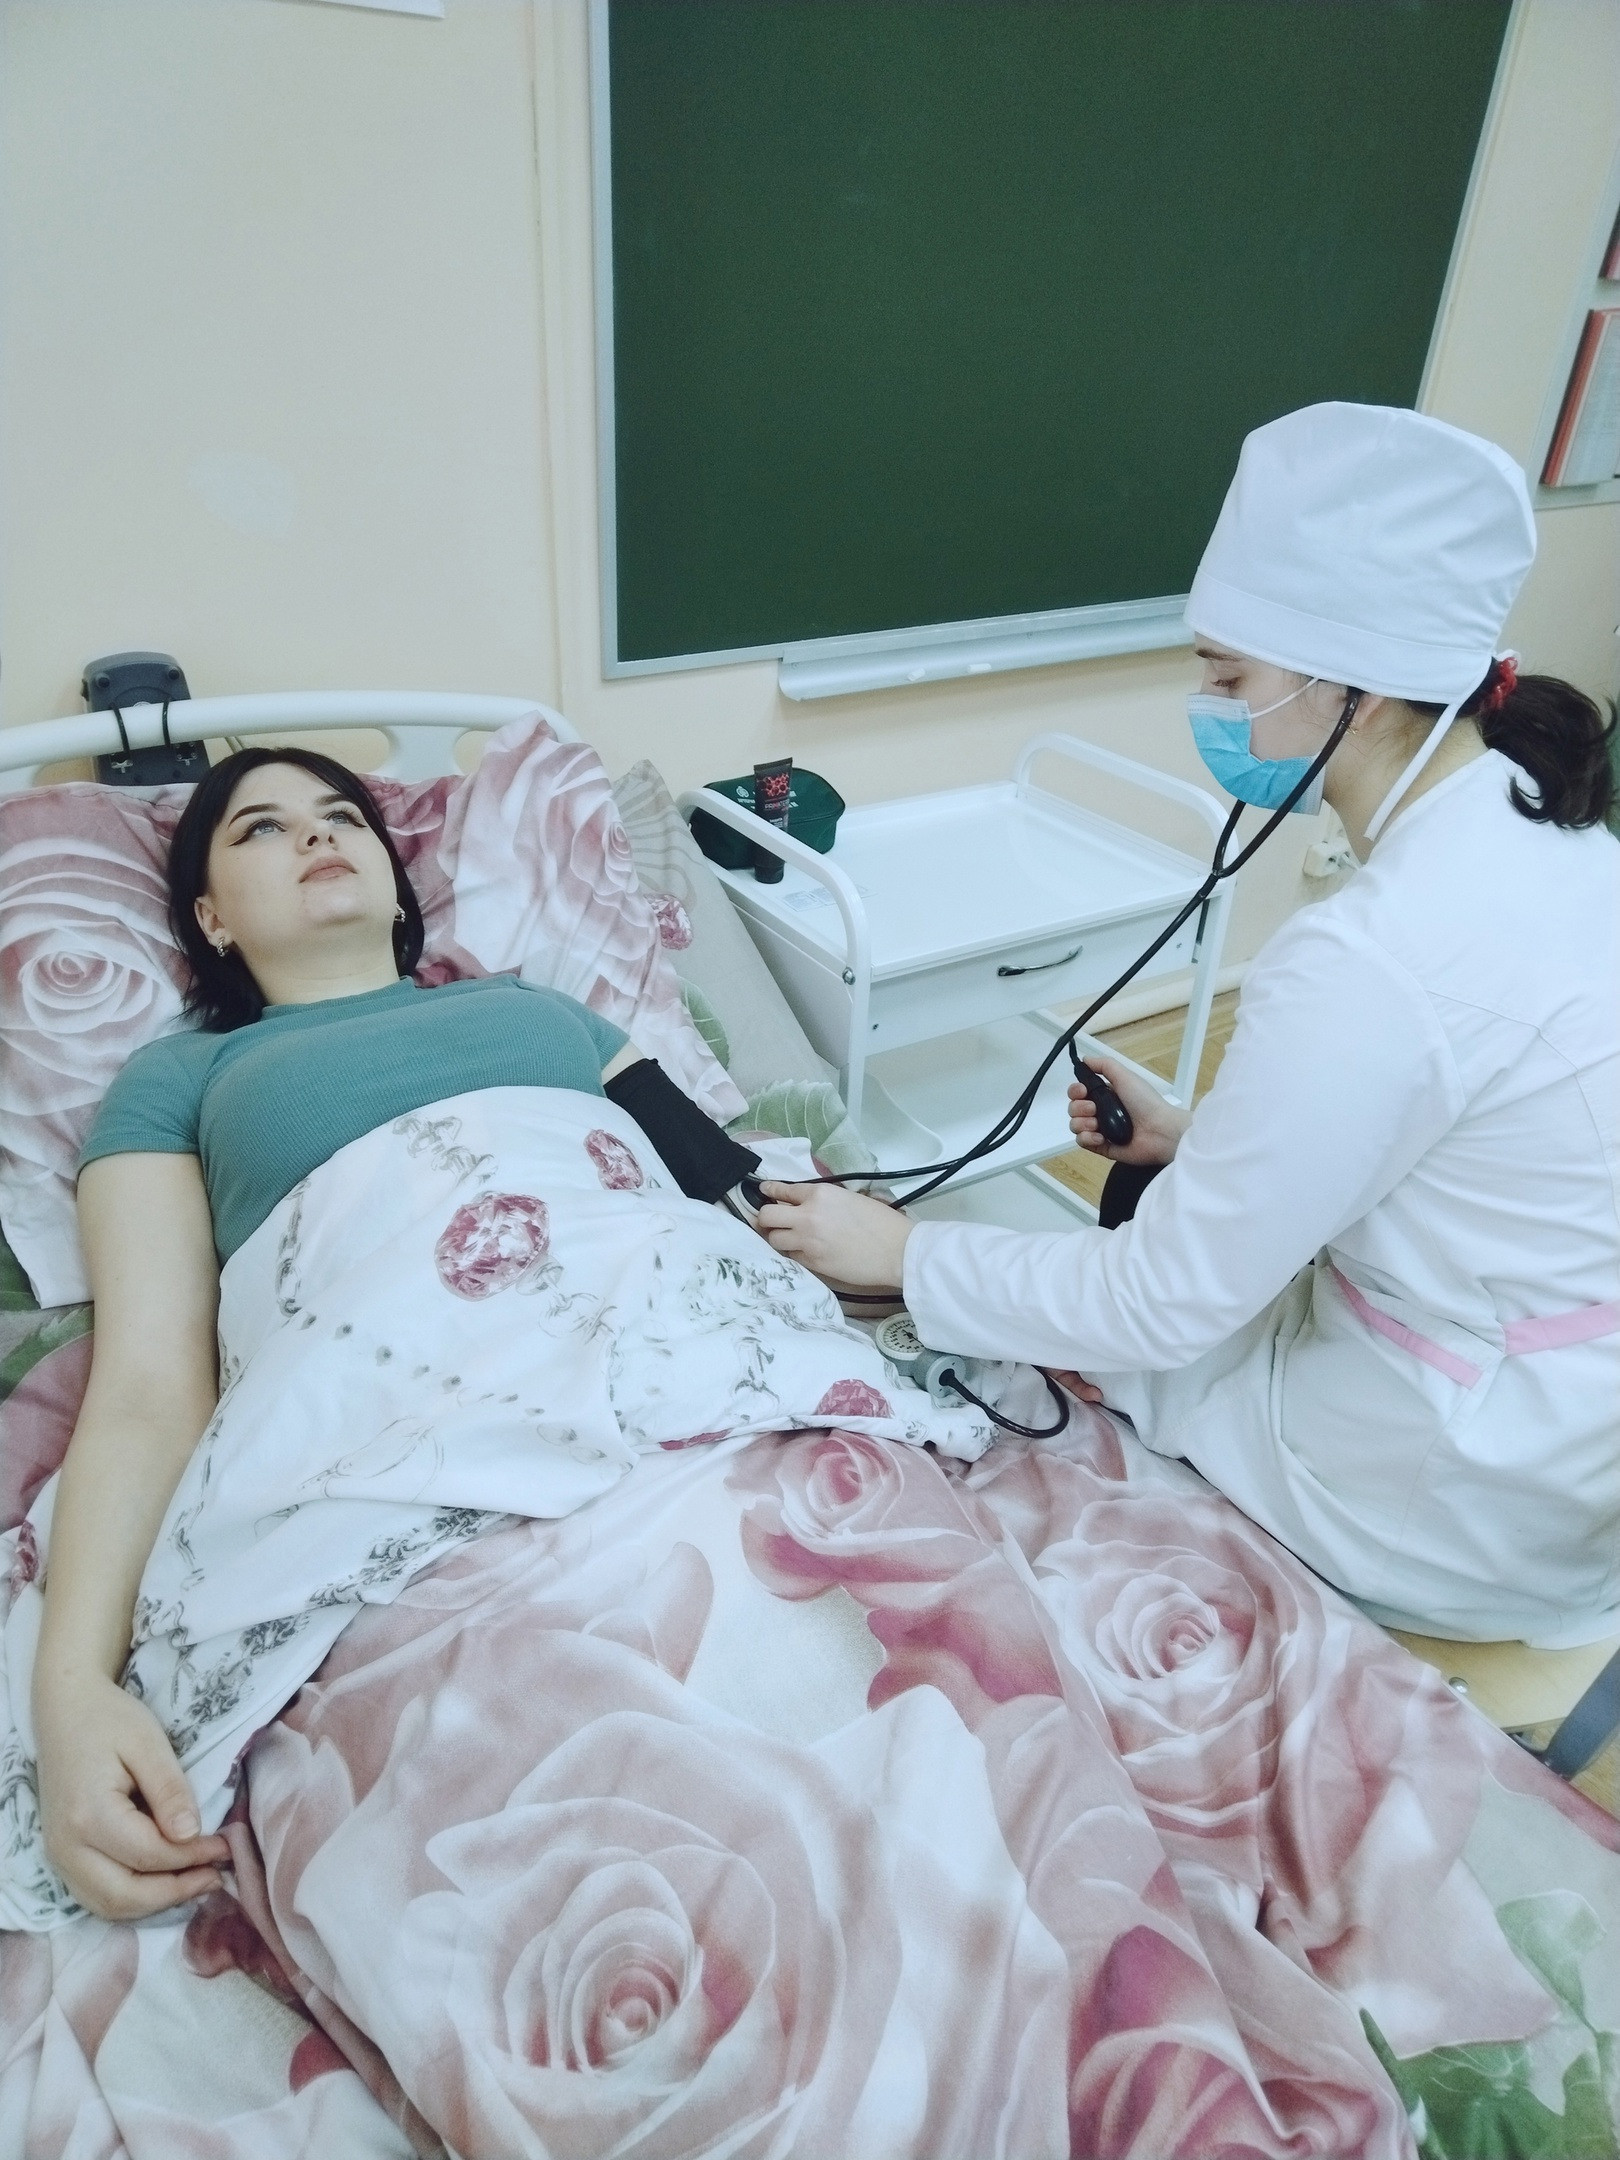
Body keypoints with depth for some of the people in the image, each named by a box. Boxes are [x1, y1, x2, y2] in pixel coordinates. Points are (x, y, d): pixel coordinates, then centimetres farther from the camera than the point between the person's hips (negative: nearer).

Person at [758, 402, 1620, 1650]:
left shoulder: (1372, 959, -33)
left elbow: (1160, 1307, -24)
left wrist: (898, 1253, -12)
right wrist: (1202, 1140, 3)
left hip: (1458, 1516, -7)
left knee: (1097, 1335, 13)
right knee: (1147, 1191, 19)